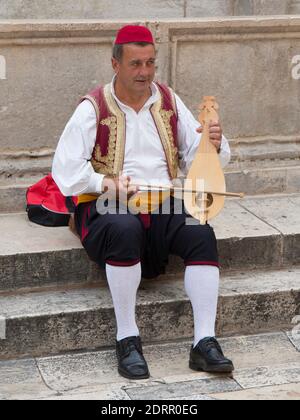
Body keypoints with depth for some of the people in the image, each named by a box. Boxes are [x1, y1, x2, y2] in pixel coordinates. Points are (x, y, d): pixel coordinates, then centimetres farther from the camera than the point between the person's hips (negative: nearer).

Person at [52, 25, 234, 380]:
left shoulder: (169, 102, 12)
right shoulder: (93, 108, 0)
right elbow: (65, 169, -8)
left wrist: (214, 144, -12)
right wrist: (107, 184, -22)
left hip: (162, 205, 3)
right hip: (105, 208, -3)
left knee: (201, 233, -28)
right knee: (125, 229, -38)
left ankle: (204, 342, -27)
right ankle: (127, 339, -27)